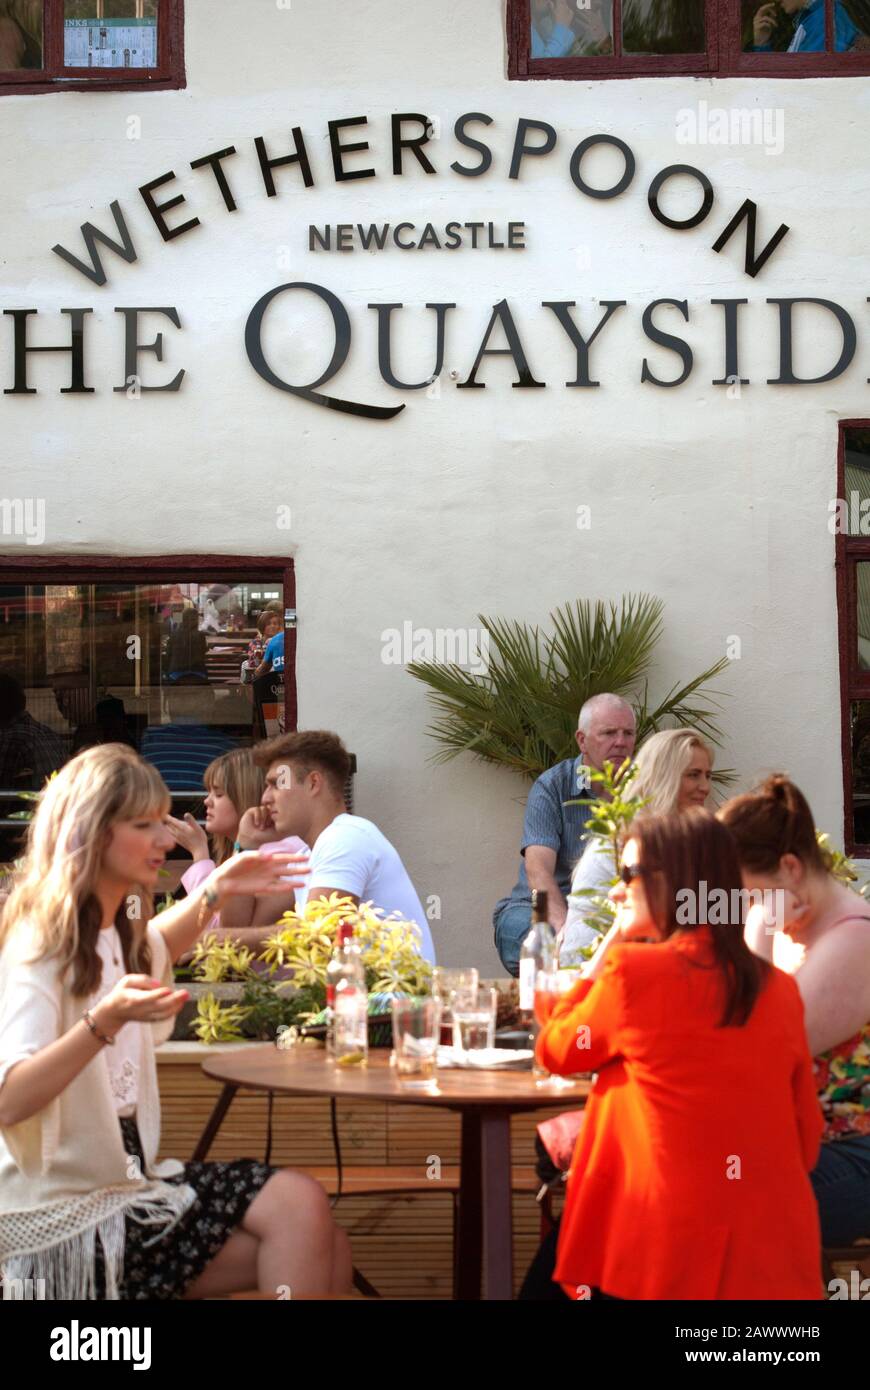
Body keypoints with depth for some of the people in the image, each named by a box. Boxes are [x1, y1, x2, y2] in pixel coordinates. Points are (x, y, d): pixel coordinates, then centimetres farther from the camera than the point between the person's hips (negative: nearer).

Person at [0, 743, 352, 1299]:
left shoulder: (116, 933, 10)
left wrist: (216, 890, 22)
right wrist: (105, 1021, -43)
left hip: (126, 1178, 8)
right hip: (64, 1220, -8)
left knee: (323, 1252, -9)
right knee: (298, 1208, -19)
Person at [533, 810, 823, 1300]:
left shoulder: (632, 969, -11)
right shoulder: (780, 988, 5)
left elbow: (555, 1052, 7)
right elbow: (806, 1137, 11)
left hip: (670, 1247, -5)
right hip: (774, 1248, 5)